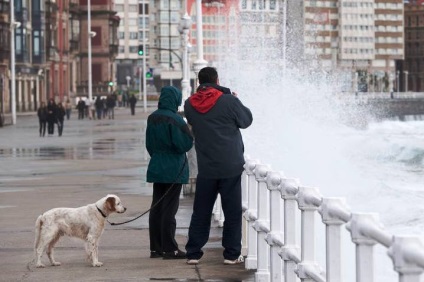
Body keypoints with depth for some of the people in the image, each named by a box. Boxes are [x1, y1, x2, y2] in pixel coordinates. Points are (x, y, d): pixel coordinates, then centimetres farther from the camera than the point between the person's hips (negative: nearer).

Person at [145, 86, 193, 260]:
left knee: (156, 207, 10)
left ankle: (156, 248, 14)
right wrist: (190, 132, -1)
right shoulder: (174, 119, -17)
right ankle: (169, 249, -2)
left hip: (157, 168, 7)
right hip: (173, 170, -7)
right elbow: (185, 144, -20)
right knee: (169, 208, -4)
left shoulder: (152, 118, 7)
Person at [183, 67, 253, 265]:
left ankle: (193, 253, 11)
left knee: (200, 213, 11)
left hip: (205, 168, 3)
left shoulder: (190, 105, 1)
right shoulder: (229, 101, -11)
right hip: (230, 166, -3)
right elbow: (246, 120, 2)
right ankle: (231, 254, 6)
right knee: (232, 212, 5)